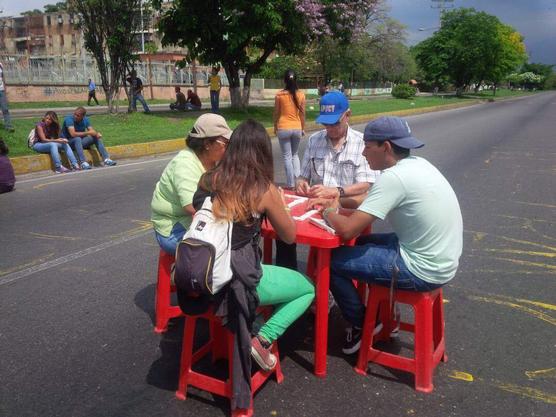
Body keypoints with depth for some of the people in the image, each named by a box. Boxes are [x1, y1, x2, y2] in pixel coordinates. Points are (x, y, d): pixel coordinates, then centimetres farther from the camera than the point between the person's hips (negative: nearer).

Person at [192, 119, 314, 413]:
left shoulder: (208, 180, -1)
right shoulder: (264, 190, -13)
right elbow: (290, 236, -1)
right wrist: (279, 203, 16)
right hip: (239, 279, -6)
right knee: (308, 289, 18)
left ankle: (253, 333, 22)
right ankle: (263, 339, 3)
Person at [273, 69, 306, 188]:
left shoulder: (279, 95, -6)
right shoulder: (301, 95, -2)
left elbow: (276, 113, 0)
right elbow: (302, 113, 3)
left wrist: (275, 127, 13)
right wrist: (303, 128, 15)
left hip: (283, 128, -2)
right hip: (297, 128, 2)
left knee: (287, 156, 5)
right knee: (294, 154, 21)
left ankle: (291, 184, 5)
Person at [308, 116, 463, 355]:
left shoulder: (393, 177, -23)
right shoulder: (417, 163, 5)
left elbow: (347, 230, -24)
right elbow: (373, 206, 16)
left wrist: (329, 213, -3)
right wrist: (336, 205, 7)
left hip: (422, 270, -9)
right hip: (440, 259, 9)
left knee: (331, 261, -2)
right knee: (359, 244, 24)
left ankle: (362, 326, 18)